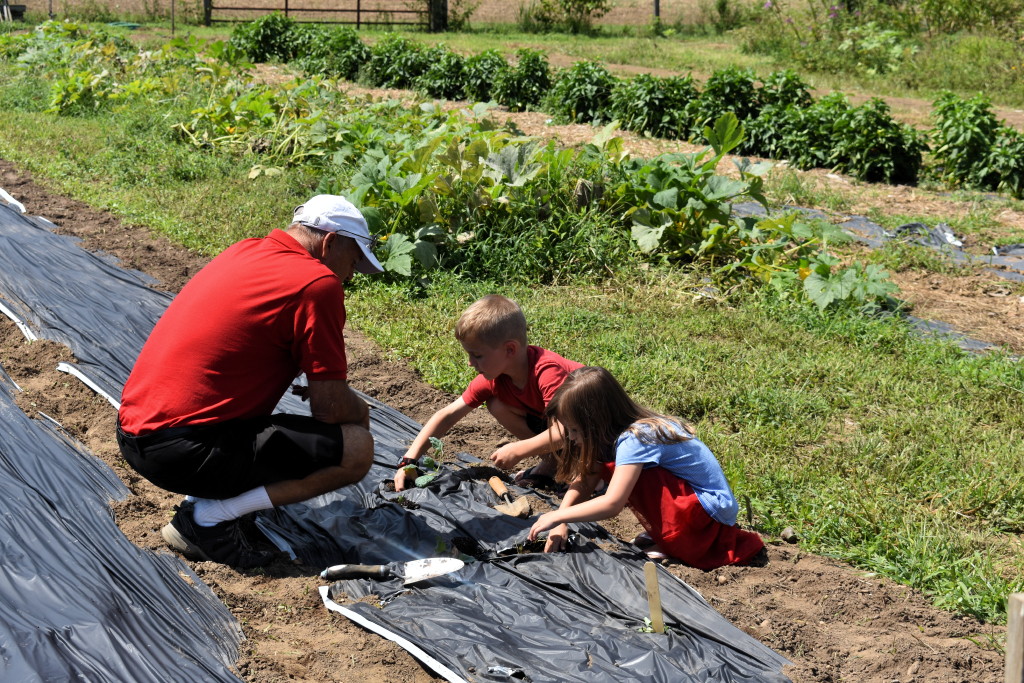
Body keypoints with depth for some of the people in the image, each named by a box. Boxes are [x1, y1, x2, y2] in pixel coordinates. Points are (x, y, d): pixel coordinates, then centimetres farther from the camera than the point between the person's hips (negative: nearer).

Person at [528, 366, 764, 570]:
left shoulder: (634, 440, -25)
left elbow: (612, 504, -33)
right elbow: (583, 484, 3)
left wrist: (558, 516, -23)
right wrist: (560, 523, -12)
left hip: (713, 512, -9)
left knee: (627, 475, -25)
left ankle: (675, 545, -10)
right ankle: (662, 532, 5)